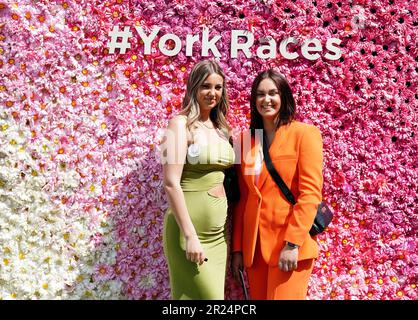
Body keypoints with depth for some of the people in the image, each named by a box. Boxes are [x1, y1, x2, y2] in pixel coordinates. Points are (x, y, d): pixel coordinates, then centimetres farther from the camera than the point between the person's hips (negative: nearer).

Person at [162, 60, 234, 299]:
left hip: (219, 230, 7)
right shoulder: (181, 124, -10)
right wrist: (190, 235, -21)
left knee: (215, 292, 15)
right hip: (189, 227, -7)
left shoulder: (220, 127, 10)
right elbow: (171, 183, -17)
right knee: (205, 295, 0)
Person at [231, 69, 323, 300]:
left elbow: (310, 193, -10)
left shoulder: (304, 133, -3)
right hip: (254, 245, 5)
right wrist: (237, 247, 6)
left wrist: (292, 243, -16)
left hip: (289, 243, -4)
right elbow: (242, 198, 10)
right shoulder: (246, 139, 10)